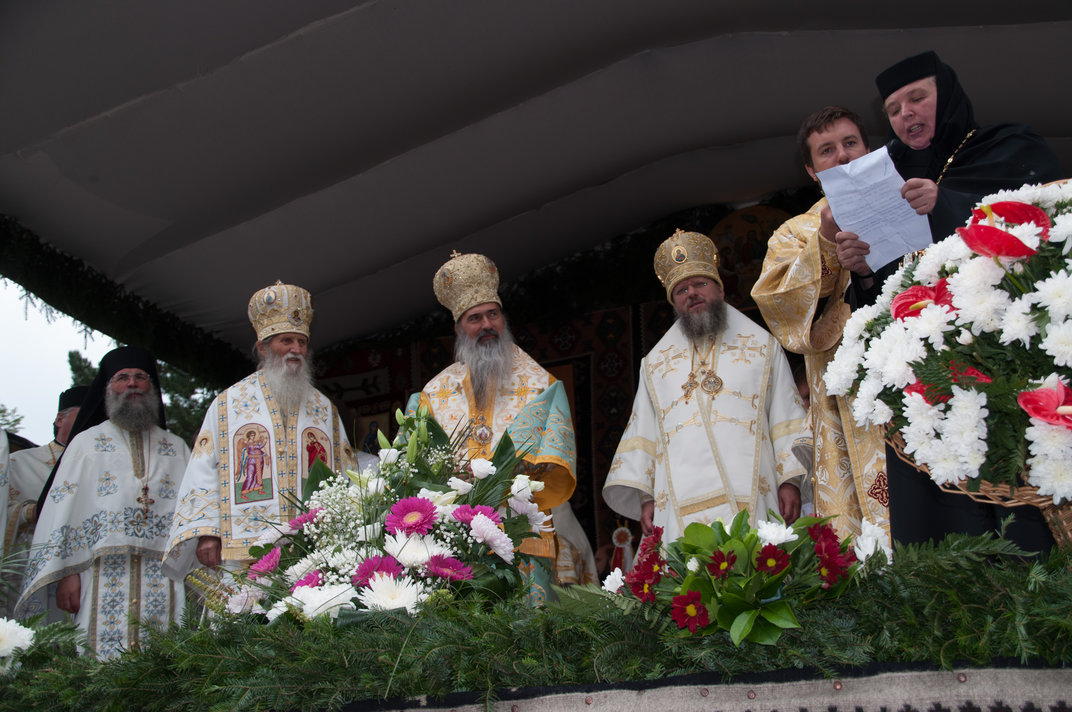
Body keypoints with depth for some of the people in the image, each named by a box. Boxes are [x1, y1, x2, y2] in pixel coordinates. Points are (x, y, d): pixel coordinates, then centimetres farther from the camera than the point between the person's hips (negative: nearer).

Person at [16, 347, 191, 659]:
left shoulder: (177, 449, 20)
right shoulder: (86, 443, 16)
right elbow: (64, 507, 7)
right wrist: (65, 572, -6)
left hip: (166, 578, 2)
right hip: (104, 577, -1)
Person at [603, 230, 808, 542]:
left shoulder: (763, 347, 17)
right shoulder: (655, 364, 22)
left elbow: (786, 419, 10)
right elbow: (643, 434, 18)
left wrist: (790, 481, -1)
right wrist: (646, 496, 6)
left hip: (751, 500, -1)